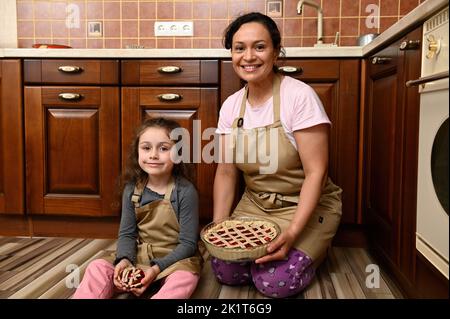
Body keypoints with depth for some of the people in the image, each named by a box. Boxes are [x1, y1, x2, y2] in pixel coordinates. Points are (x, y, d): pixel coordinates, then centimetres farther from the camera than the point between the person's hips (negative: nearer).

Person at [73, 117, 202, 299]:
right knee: (98, 267, -16)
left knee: (184, 278, -36)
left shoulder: (185, 191, -15)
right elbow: (127, 233, 3)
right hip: (139, 256, 4)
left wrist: (157, 268, -22)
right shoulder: (132, 190, -1)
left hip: (175, 259, -4)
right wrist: (125, 260, -17)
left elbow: (188, 243, -13)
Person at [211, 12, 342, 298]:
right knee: (225, 270, -10)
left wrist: (292, 233, -27)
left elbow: (316, 173, -20)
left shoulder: (299, 96, -19)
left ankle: (313, 250, 14)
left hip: (306, 206, -4)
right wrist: (219, 225, -10)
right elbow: (226, 172, 2)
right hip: (255, 205, 5)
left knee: (273, 281, -17)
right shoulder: (231, 105, -2)